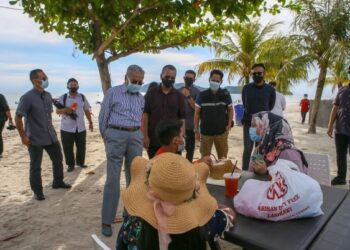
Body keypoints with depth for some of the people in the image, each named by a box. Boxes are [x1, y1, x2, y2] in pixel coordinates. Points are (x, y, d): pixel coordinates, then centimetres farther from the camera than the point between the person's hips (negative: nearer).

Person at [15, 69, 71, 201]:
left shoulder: (48, 95, 5)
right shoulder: (27, 97, -16)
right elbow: (18, 118, -14)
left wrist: (51, 129, 16)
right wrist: (23, 136, -14)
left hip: (51, 136, 7)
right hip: (35, 139, -7)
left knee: (58, 159, 16)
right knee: (35, 166, 7)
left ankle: (58, 182, 36)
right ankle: (37, 191, 23)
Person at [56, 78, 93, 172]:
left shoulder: (82, 97, 7)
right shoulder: (63, 97, -2)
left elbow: (87, 111, 14)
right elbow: (57, 111, -6)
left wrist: (90, 122, 12)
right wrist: (65, 110, -27)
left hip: (81, 127, 2)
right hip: (67, 128, -2)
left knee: (81, 147, 10)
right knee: (68, 148, 3)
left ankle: (80, 162, 29)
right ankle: (70, 164, 18)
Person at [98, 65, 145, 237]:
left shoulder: (141, 98, 14)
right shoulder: (113, 92, 1)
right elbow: (103, 117, 3)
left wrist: (139, 136, 10)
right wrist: (105, 138, 8)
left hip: (136, 137, 5)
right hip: (116, 135, -4)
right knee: (113, 179, -3)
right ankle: (107, 221, 7)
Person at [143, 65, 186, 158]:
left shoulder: (178, 96, 6)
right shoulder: (151, 93, 3)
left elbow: (182, 118, 5)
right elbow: (145, 115, 0)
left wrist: (181, 135, -10)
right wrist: (145, 136, -7)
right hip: (153, 140, 0)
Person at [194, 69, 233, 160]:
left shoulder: (225, 94, -1)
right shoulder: (202, 95, -4)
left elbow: (230, 110, 9)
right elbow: (197, 113, 1)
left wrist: (229, 125, -2)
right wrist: (196, 130, -1)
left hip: (221, 132, 1)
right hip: (205, 132, -1)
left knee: (223, 158, 12)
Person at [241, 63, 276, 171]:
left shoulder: (270, 89, -2)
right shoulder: (246, 88, 1)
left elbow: (271, 106, 9)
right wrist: (250, 116, 11)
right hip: (248, 123, 0)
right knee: (247, 150, 0)